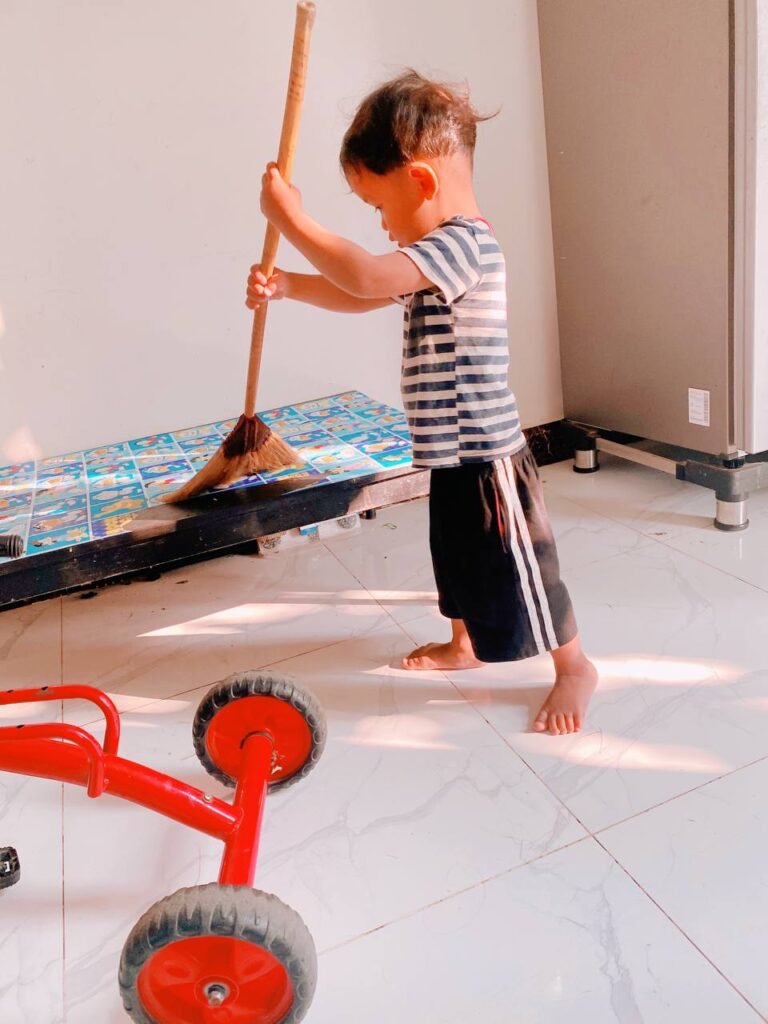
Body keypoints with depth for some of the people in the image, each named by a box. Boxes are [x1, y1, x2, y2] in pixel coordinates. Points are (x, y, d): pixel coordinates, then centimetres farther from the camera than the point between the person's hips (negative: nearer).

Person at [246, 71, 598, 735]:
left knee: (518, 570, 4)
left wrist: (290, 218, -21)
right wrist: (285, 286, 6)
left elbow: (364, 276, -32)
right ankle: (463, 644, 45)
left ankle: (575, 668, 23)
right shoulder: (437, 250, 11)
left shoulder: (462, 243, -21)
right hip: (452, 455, 10)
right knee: (460, 558, 24)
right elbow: (358, 297, 18)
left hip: (486, 456, -10)